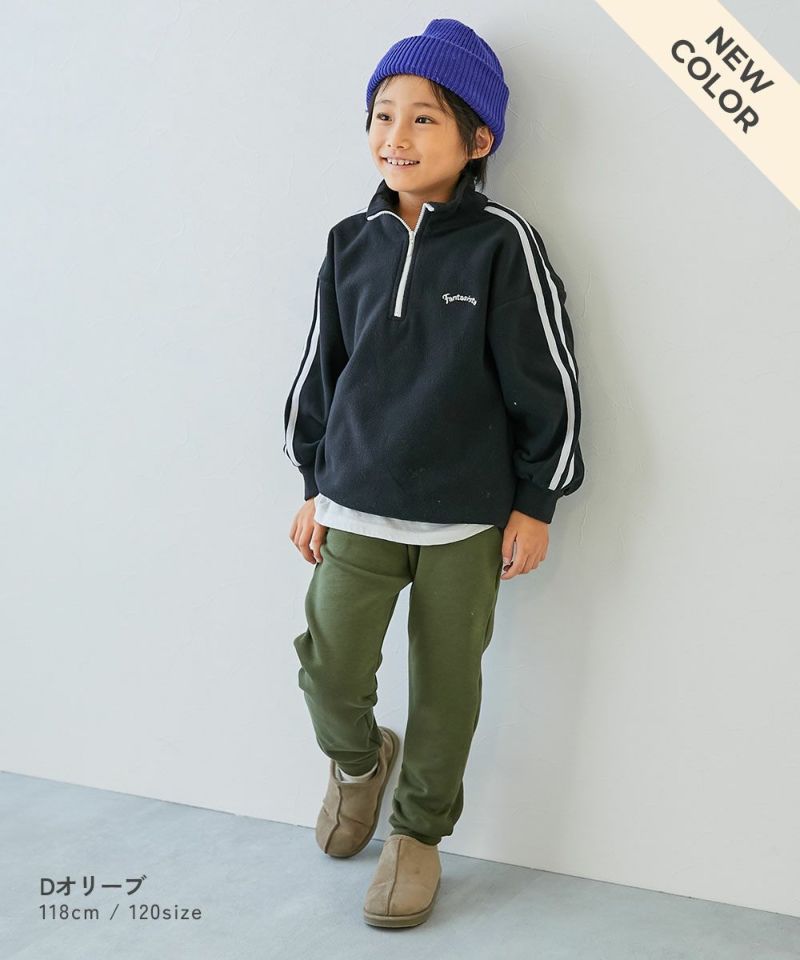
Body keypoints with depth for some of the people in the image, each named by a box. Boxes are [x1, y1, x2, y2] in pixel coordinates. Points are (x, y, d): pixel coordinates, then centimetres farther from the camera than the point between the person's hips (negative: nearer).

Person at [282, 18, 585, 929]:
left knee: (446, 688, 9)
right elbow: (319, 372, 11)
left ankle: (418, 832, 32)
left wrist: (534, 503, -1)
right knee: (330, 669, -2)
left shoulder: (501, 242, -8)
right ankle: (357, 759, 33)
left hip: (466, 520, -2)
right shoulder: (351, 243, 2)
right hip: (357, 510, 3)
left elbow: (548, 383, -4)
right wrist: (315, 486, 12)